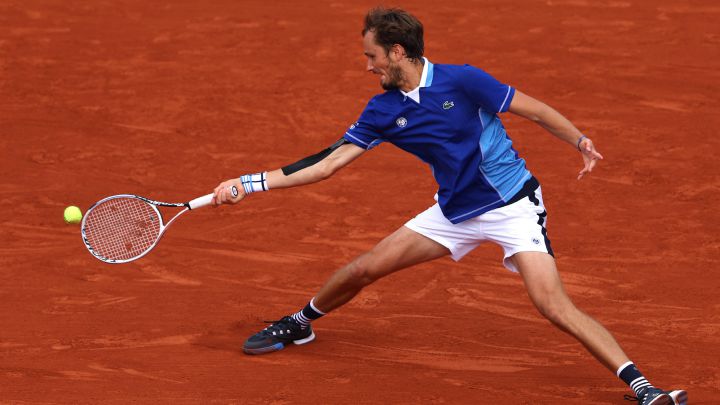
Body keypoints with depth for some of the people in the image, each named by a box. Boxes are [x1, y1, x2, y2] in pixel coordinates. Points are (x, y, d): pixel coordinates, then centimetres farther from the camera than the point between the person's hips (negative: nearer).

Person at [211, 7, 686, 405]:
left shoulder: (461, 81, -17)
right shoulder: (383, 112, -2)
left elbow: (534, 109, -9)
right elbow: (329, 162, 0)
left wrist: (581, 141, -22)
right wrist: (252, 183, -5)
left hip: (512, 204, -6)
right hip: (455, 212, 6)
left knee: (554, 306, -21)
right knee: (364, 269, 6)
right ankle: (300, 324, 34)